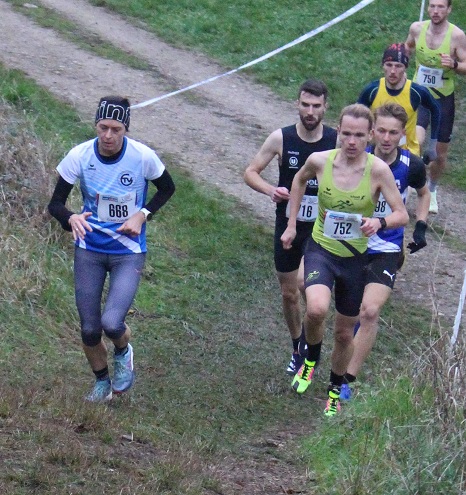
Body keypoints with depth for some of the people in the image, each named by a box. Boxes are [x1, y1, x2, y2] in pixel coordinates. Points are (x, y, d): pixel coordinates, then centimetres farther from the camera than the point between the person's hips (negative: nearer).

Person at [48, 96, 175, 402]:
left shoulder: (142, 156, -17)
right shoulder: (79, 156, -14)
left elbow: (167, 188, 3)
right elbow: (56, 203, -9)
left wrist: (142, 215, -13)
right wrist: (71, 218, -32)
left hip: (129, 252, -2)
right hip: (89, 249, 2)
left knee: (111, 323, -19)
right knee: (89, 329, 5)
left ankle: (123, 352, 18)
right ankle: (102, 382, 34)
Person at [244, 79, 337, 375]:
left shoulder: (337, 141, -10)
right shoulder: (281, 139, -9)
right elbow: (251, 172, -1)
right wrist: (271, 190, -20)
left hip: (321, 227, -2)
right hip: (288, 225, 2)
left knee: (304, 281, -24)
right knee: (288, 293, 12)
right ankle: (298, 351, 36)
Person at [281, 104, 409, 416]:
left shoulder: (378, 170, -18)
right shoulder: (320, 161, -13)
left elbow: (402, 215, -14)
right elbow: (300, 180, 11)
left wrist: (379, 222, -36)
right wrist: (291, 224, 10)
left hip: (355, 258, 0)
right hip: (321, 249, 0)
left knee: (344, 333, 14)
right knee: (316, 310, -29)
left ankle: (336, 390, 42)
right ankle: (310, 359, 4)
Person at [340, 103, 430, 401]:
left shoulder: (411, 165, -8)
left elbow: (424, 193, 15)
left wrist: (421, 227, 4)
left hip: (387, 250, -1)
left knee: (370, 311, -16)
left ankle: (347, 381, -11)